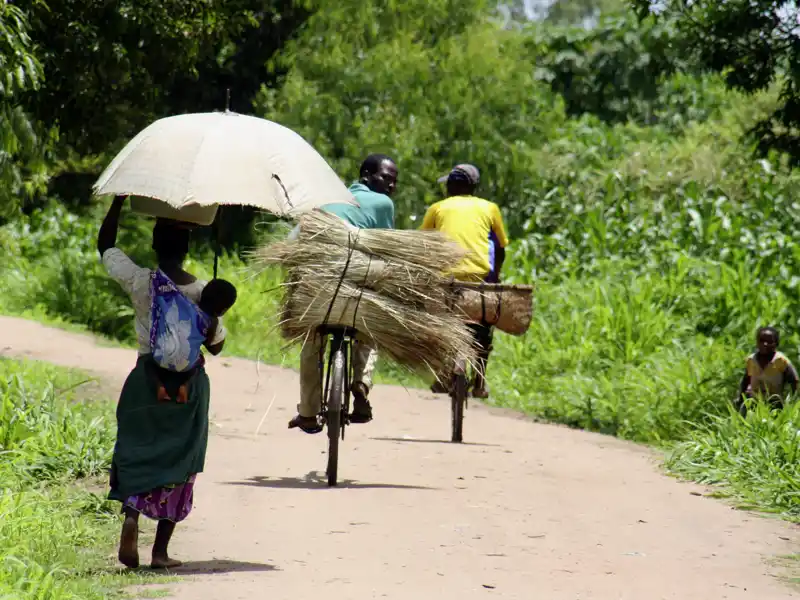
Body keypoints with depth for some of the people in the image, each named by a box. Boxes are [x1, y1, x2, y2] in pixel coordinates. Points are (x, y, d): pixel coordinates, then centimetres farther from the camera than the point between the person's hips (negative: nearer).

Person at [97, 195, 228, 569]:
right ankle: (161, 551, 8)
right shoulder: (203, 292, -9)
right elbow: (216, 345, -1)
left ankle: (131, 514, -18)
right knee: (178, 463, 9)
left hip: (146, 378, 0)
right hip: (190, 384, 0)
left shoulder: (139, 282, -9)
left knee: (135, 454, 11)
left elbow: (105, 245, 6)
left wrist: (119, 199, 10)